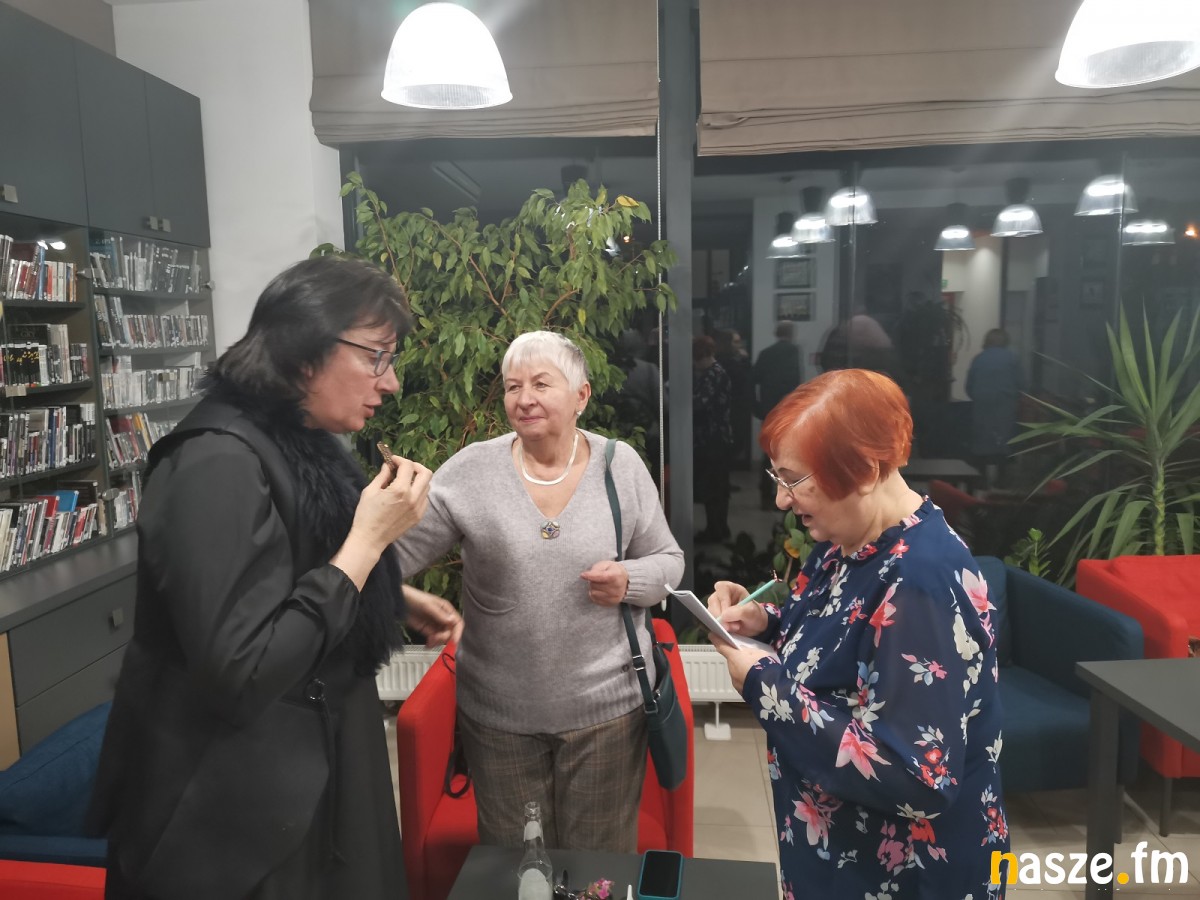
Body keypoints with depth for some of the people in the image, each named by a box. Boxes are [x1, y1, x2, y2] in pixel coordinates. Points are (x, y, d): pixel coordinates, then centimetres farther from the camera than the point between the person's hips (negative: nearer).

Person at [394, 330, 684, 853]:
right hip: (499, 714, 1)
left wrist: (629, 580, -16)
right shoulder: (470, 470, -7)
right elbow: (399, 551, -10)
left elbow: (668, 560, 4)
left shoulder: (621, 465, -4)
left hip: (607, 706, 0)